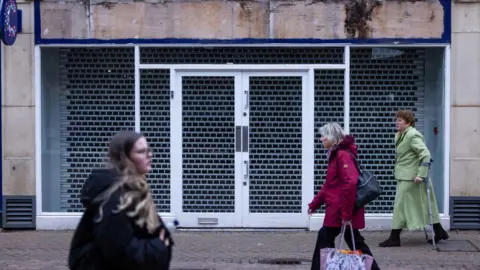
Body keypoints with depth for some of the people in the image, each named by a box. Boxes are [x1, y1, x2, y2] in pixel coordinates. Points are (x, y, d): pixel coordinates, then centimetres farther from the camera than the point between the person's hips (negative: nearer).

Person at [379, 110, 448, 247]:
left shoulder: (413, 136, -17)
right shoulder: (399, 135, 13)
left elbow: (426, 155, -23)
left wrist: (421, 175, -26)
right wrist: (397, 170, 21)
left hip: (410, 178, -10)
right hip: (404, 176, 10)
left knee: (400, 205, -5)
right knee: (424, 205, 14)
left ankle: (394, 238, 0)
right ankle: (439, 232, 21)